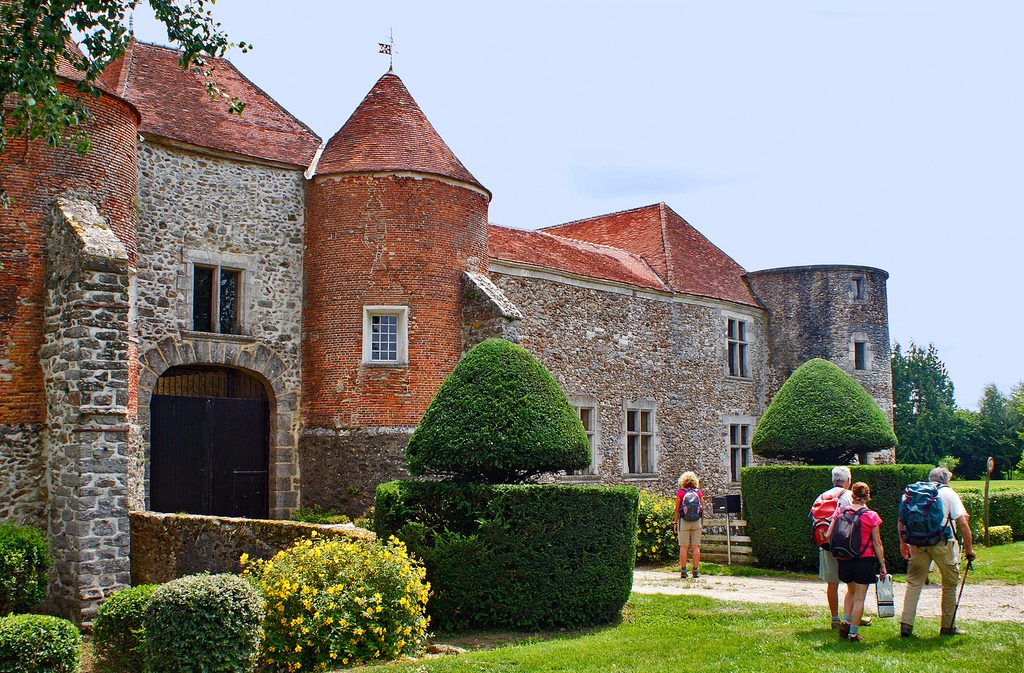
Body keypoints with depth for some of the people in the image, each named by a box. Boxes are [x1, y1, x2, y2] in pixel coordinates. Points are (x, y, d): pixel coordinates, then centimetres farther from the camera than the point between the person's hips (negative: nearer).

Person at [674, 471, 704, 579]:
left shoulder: (680, 492, -3)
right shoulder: (699, 492, 2)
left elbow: (677, 509, -1)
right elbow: (702, 508, 6)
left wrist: (676, 522, 7)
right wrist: (702, 523, 14)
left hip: (683, 521, -2)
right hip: (697, 522, 2)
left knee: (683, 547, 2)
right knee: (696, 546, 5)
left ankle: (683, 571, 1)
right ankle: (696, 571, 6)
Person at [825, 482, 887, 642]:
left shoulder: (840, 512, 0)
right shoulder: (872, 516, -7)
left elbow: (828, 535, -2)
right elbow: (877, 543, -5)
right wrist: (883, 565, 1)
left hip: (844, 560, 3)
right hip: (864, 560, -3)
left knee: (851, 591, 26)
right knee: (859, 598, 5)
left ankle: (845, 621, 12)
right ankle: (853, 633, 6)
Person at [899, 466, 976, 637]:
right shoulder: (949, 493, 3)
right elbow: (962, 522, -5)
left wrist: (903, 543, 18)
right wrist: (969, 548, 0)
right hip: (942, 543, -3)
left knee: (914, 582, 7)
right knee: (950, 584, 13)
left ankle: (906, 623, -2)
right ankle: (948, 626, 18)